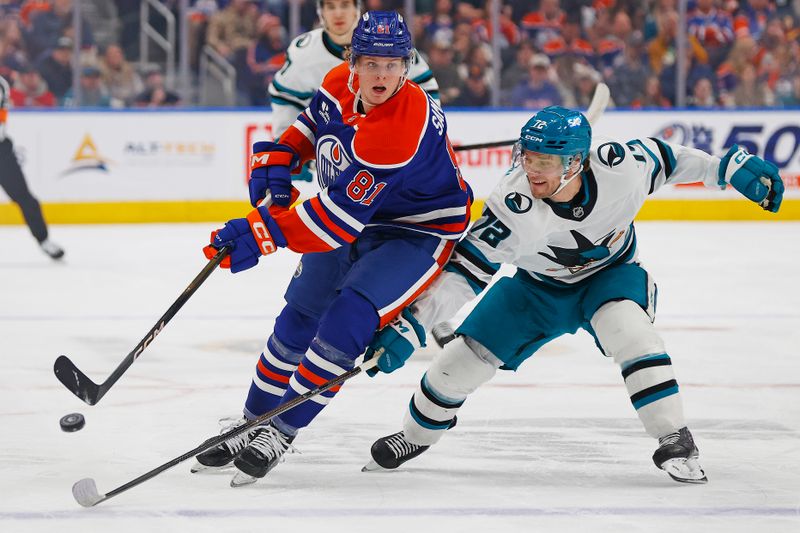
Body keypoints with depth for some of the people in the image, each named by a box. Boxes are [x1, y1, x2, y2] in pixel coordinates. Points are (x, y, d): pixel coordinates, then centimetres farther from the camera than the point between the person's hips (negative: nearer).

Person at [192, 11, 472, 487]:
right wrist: (278, 158, -3)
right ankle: (252, 424, 25)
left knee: (347, 320, -23)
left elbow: (339, 219, -36)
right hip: (356, 220, 8)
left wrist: (262, 235, -36)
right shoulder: (341, 85, -12)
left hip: (419, 232, -8)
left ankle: (280, 434, -11)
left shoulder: (402, 130, -36)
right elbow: (313, 124, 15)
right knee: (299, 318, 9)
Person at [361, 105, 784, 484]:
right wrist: (409, 326, -43)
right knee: (464, 358, -5)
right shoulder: (513, 208, -35)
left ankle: (674, 441, -25)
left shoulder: (620, 165, -31)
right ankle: (416, 435, 25)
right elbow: (463, 272, -34)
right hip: (538, 287, 1)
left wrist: (729, 169, -7)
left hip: (611, 274, -1)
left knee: (626, 327, -33)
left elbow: (663, 158, -8)